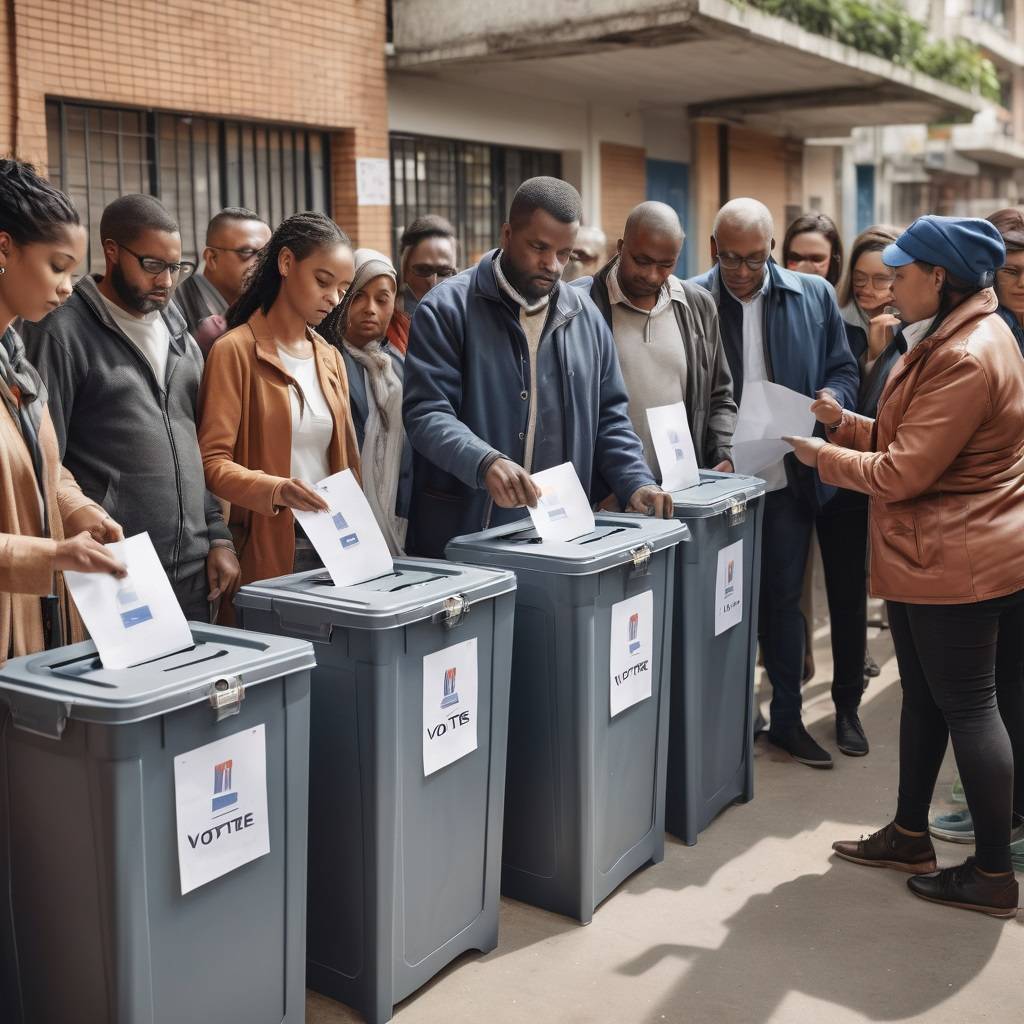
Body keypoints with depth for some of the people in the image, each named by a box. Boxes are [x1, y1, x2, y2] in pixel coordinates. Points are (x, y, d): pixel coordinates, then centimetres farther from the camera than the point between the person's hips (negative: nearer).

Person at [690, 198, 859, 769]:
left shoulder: (815, 296, 1)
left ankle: (787, 719, 27)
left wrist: (830, 398, -13)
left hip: (789, 479, 2)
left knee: (783, 600, 13)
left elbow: (843, 370, 9)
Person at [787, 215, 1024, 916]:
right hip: (934, 557, 11)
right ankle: (910, 835, 32)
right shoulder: (956, 337, 13)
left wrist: (823, 456, -10)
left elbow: (902, 473, -23)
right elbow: (906, 439, 15)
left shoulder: (966, 358, -22)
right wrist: (844, 424, 4)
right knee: (925, 699, 18)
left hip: (954, 562, -11)